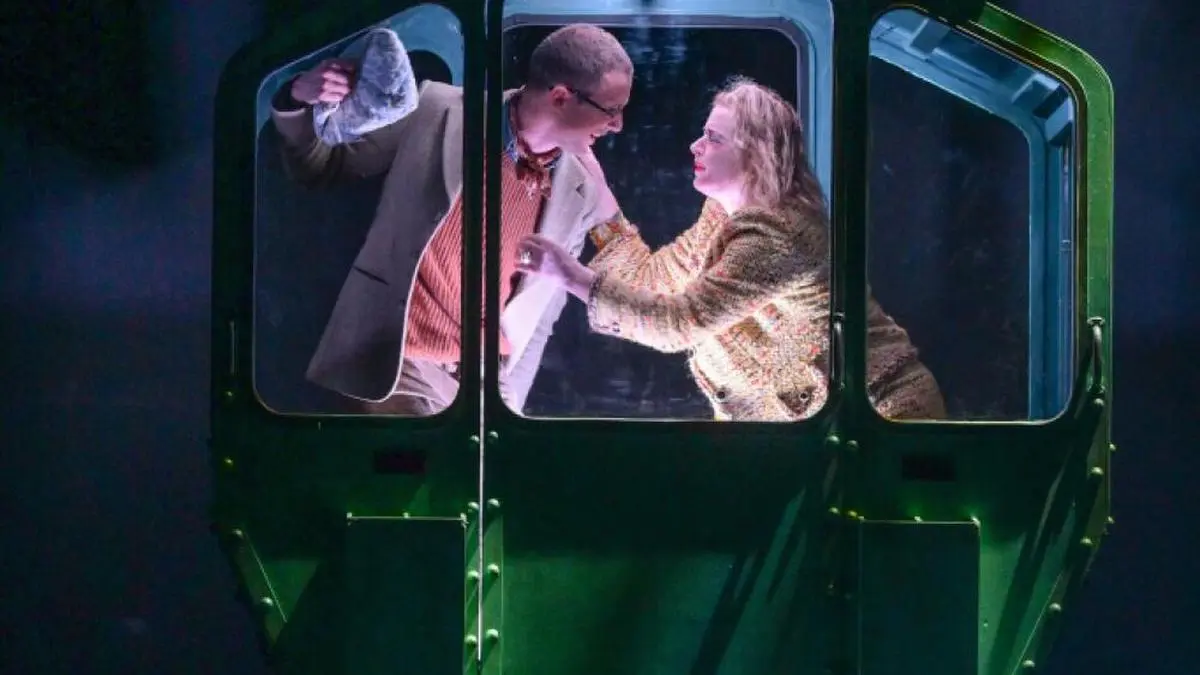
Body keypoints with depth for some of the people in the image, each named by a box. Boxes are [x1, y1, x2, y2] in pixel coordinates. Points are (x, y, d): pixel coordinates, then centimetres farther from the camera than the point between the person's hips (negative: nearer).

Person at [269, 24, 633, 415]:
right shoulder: (436, 112, -7)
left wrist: (512, 395, 4)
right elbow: (319, 165, 4)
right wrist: (299, 101, -14)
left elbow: (540, 314, 10)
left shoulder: (583, 192, 0)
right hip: (407, 364, -3)